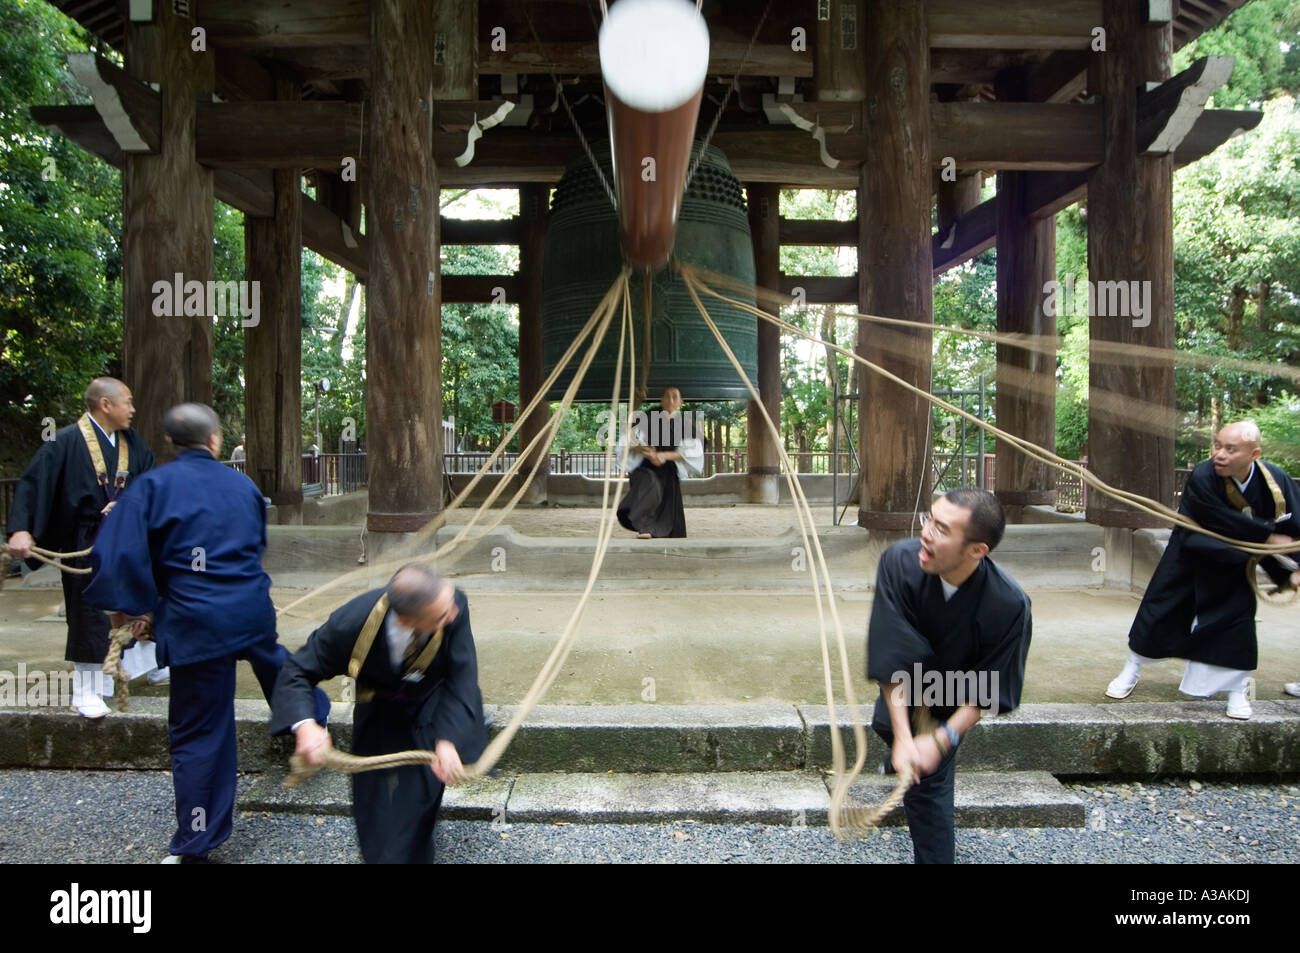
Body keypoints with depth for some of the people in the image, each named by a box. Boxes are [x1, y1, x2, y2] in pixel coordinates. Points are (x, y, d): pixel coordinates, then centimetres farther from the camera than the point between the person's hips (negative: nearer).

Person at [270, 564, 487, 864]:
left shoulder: (453, 603, -39)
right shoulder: (351, 624, -39)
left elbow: (461, 678, -30)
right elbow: (298, 671, -25)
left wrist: (448, 739, -42)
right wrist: (304, 725, -44)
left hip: (435, 701, 1)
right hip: (380, 713, -1)